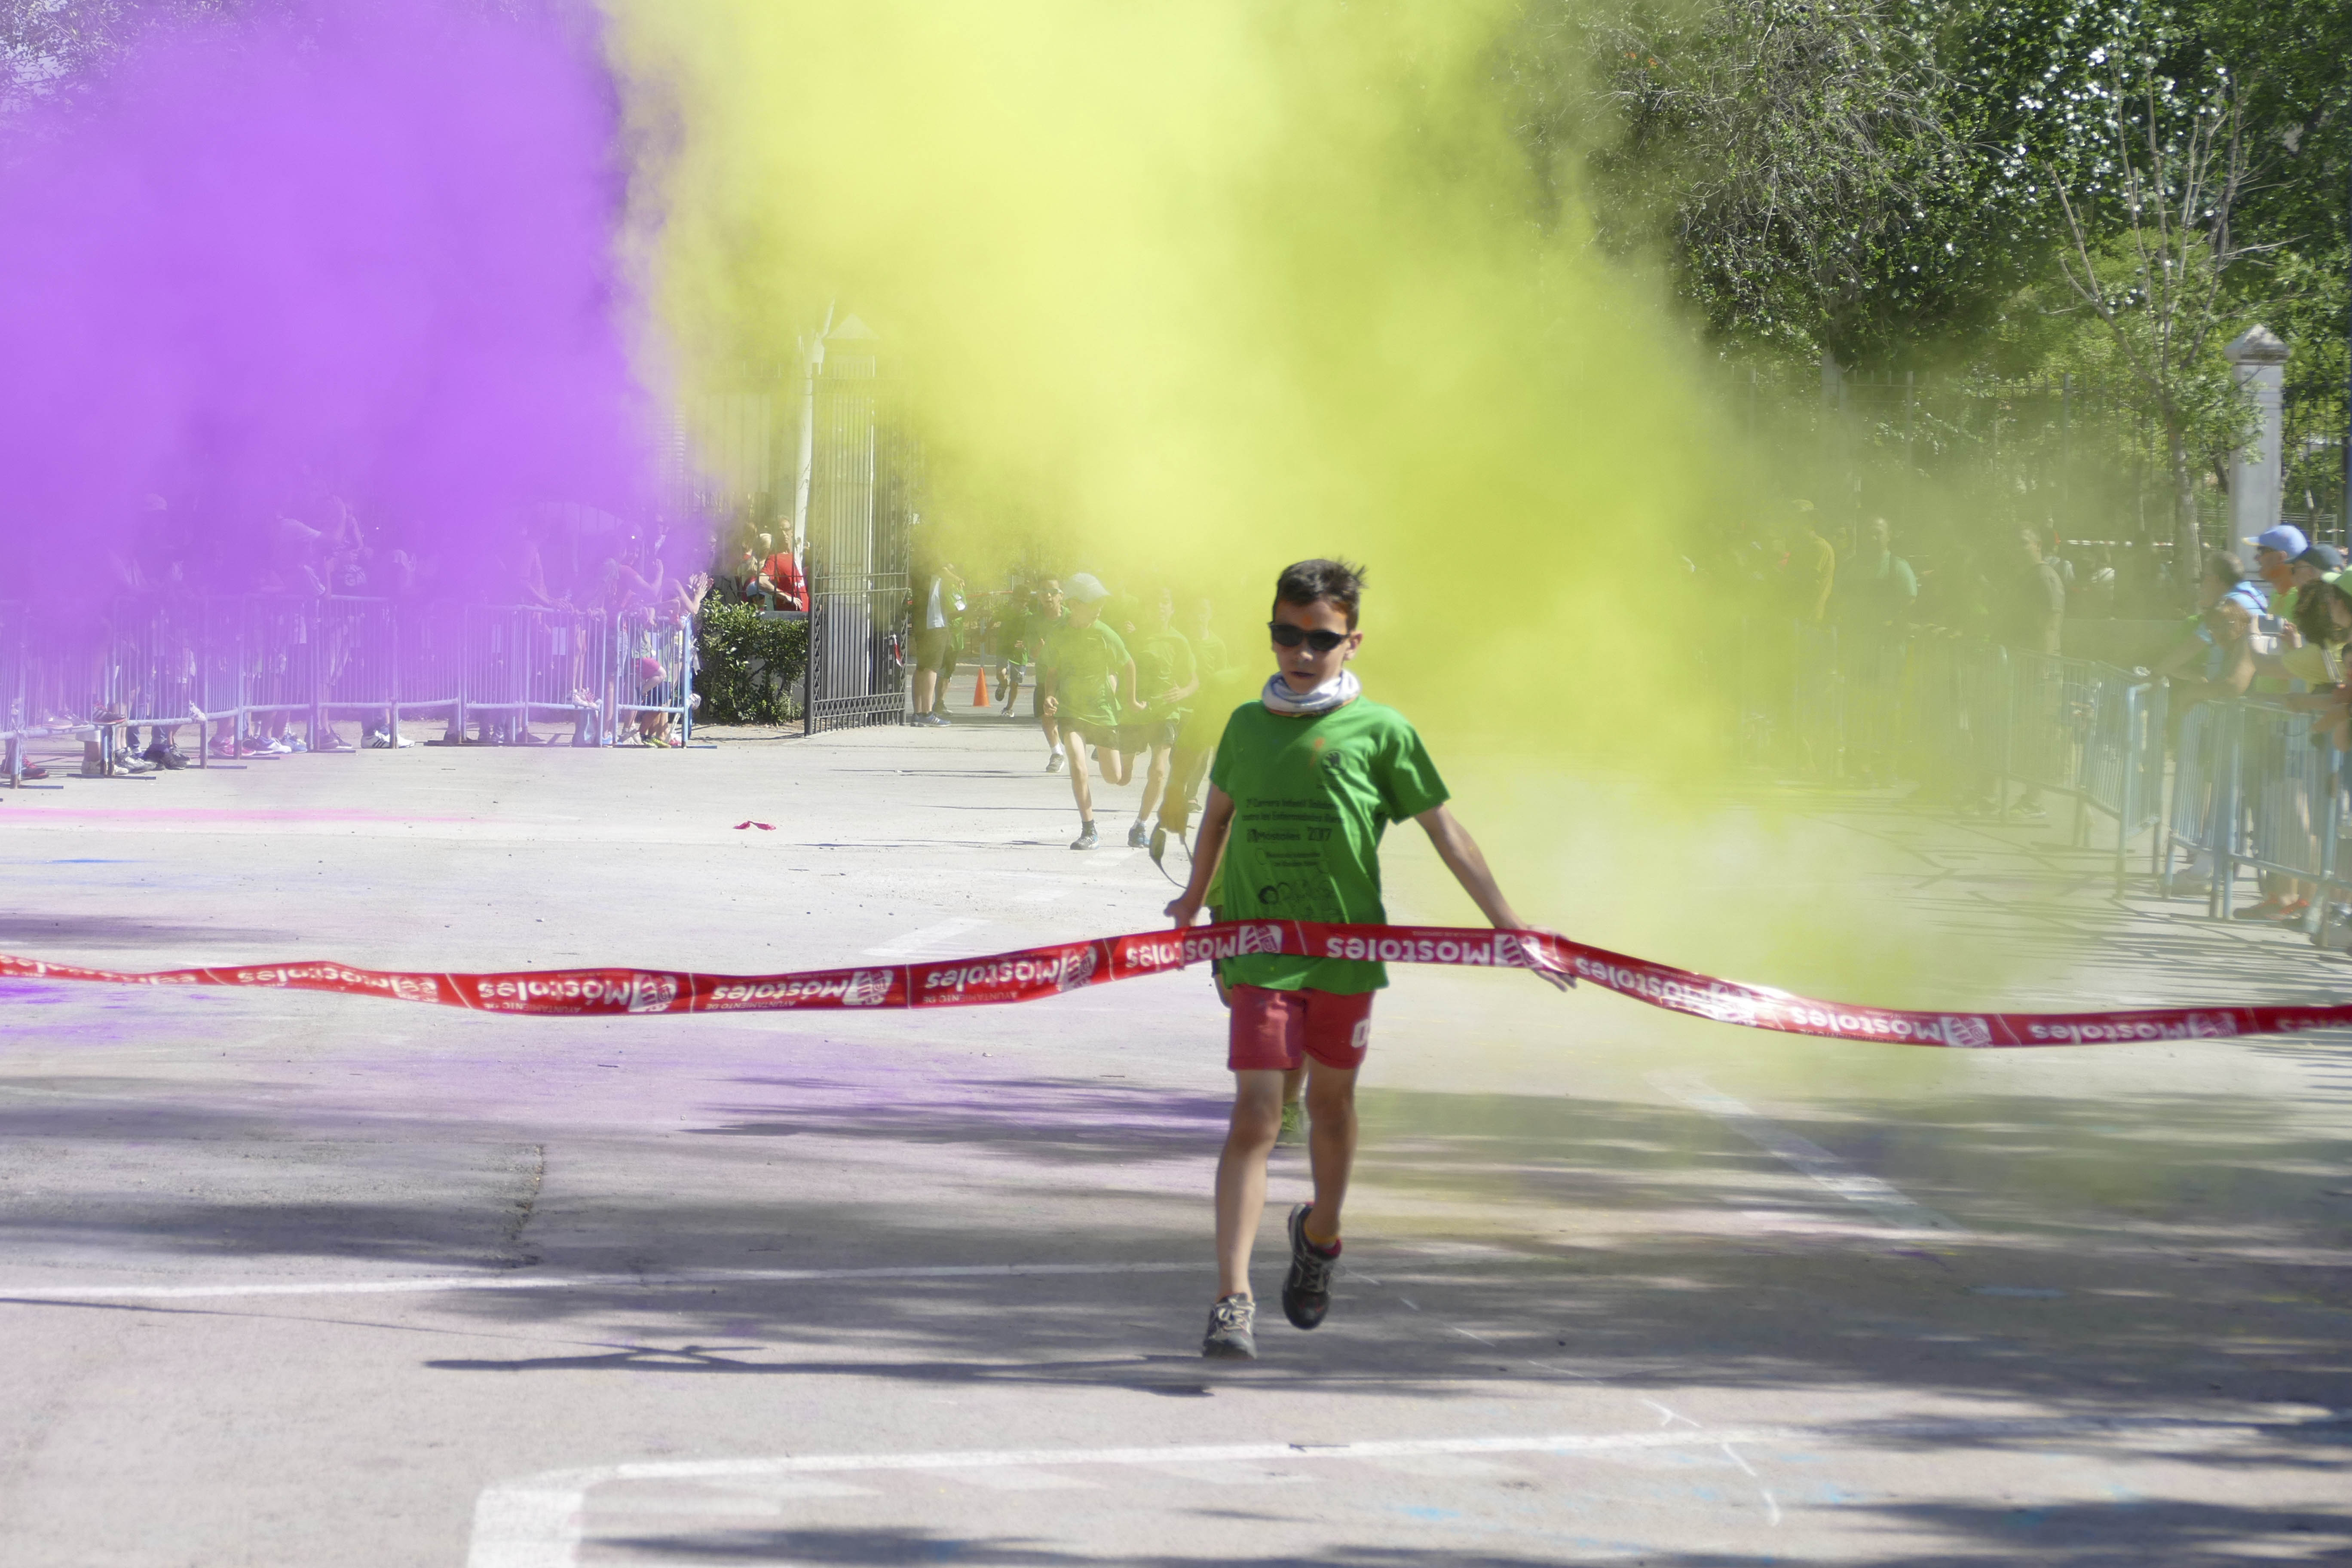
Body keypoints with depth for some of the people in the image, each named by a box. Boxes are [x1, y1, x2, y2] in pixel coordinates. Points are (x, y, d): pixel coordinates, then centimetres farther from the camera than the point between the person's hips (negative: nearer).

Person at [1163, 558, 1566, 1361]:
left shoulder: (1381, 732, -3)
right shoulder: (1247, 724, 4)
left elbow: (1444, 830, 2)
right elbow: (1220, 811, 22)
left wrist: (1508, 924, -1)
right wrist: (1193, 901, 35)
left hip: (1346, 948, 0)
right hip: (1259, 944, 0)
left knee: (1332, 1098, 15)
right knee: (1255, 1113, -10)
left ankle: (1321, 1233, 44)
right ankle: (1233, 1300, -14)